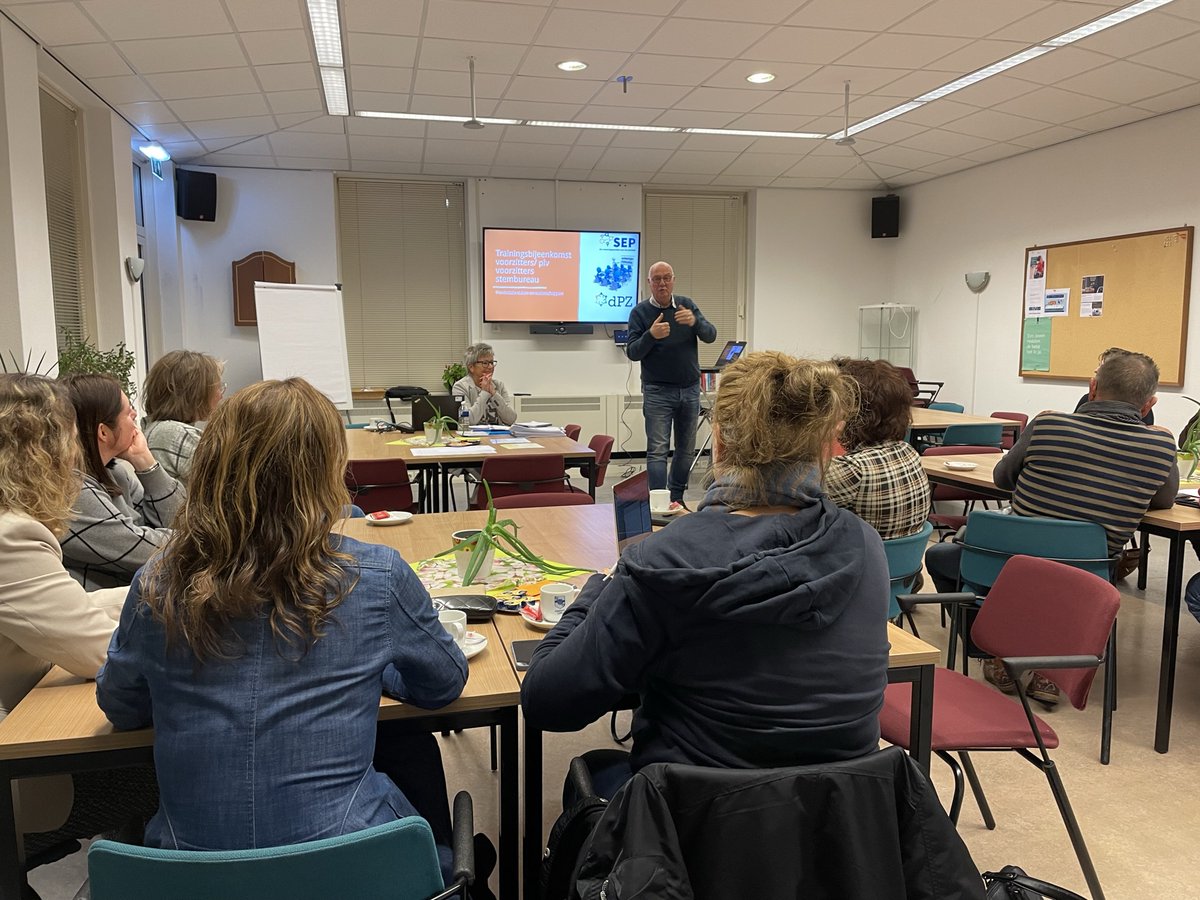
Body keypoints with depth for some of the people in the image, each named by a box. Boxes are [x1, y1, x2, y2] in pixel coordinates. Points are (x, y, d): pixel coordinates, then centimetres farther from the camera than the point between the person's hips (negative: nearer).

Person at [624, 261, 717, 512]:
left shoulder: (687, 305, 5)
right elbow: (632, 352, -9)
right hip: (657, 391, -3)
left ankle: (676, 499, 20)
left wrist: (694, 321, -26)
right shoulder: (640, 312, -3)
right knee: (657, 450, -8)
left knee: (686, 449, 9)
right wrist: (651, 335, -27)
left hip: (690, 389, 4)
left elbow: (710, 336, -5)